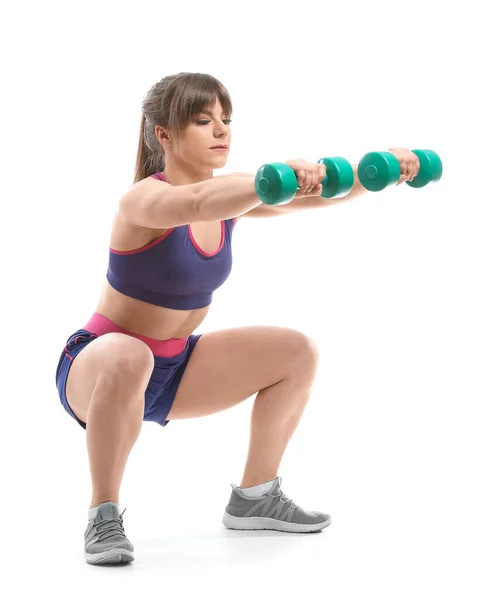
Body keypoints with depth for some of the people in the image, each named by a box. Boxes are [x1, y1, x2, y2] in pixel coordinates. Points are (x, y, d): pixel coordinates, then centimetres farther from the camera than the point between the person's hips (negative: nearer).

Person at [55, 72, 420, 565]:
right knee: (127, 359, -42)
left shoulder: (228, 194, -1)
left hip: (173, 368, 8)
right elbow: (197, 203, -47)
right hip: (95, 367, -8)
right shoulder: (144, 199, -24)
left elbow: (315, 195, -8)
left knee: (297, 353, 0)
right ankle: (103, 516, -24)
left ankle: (254, 497, 12)